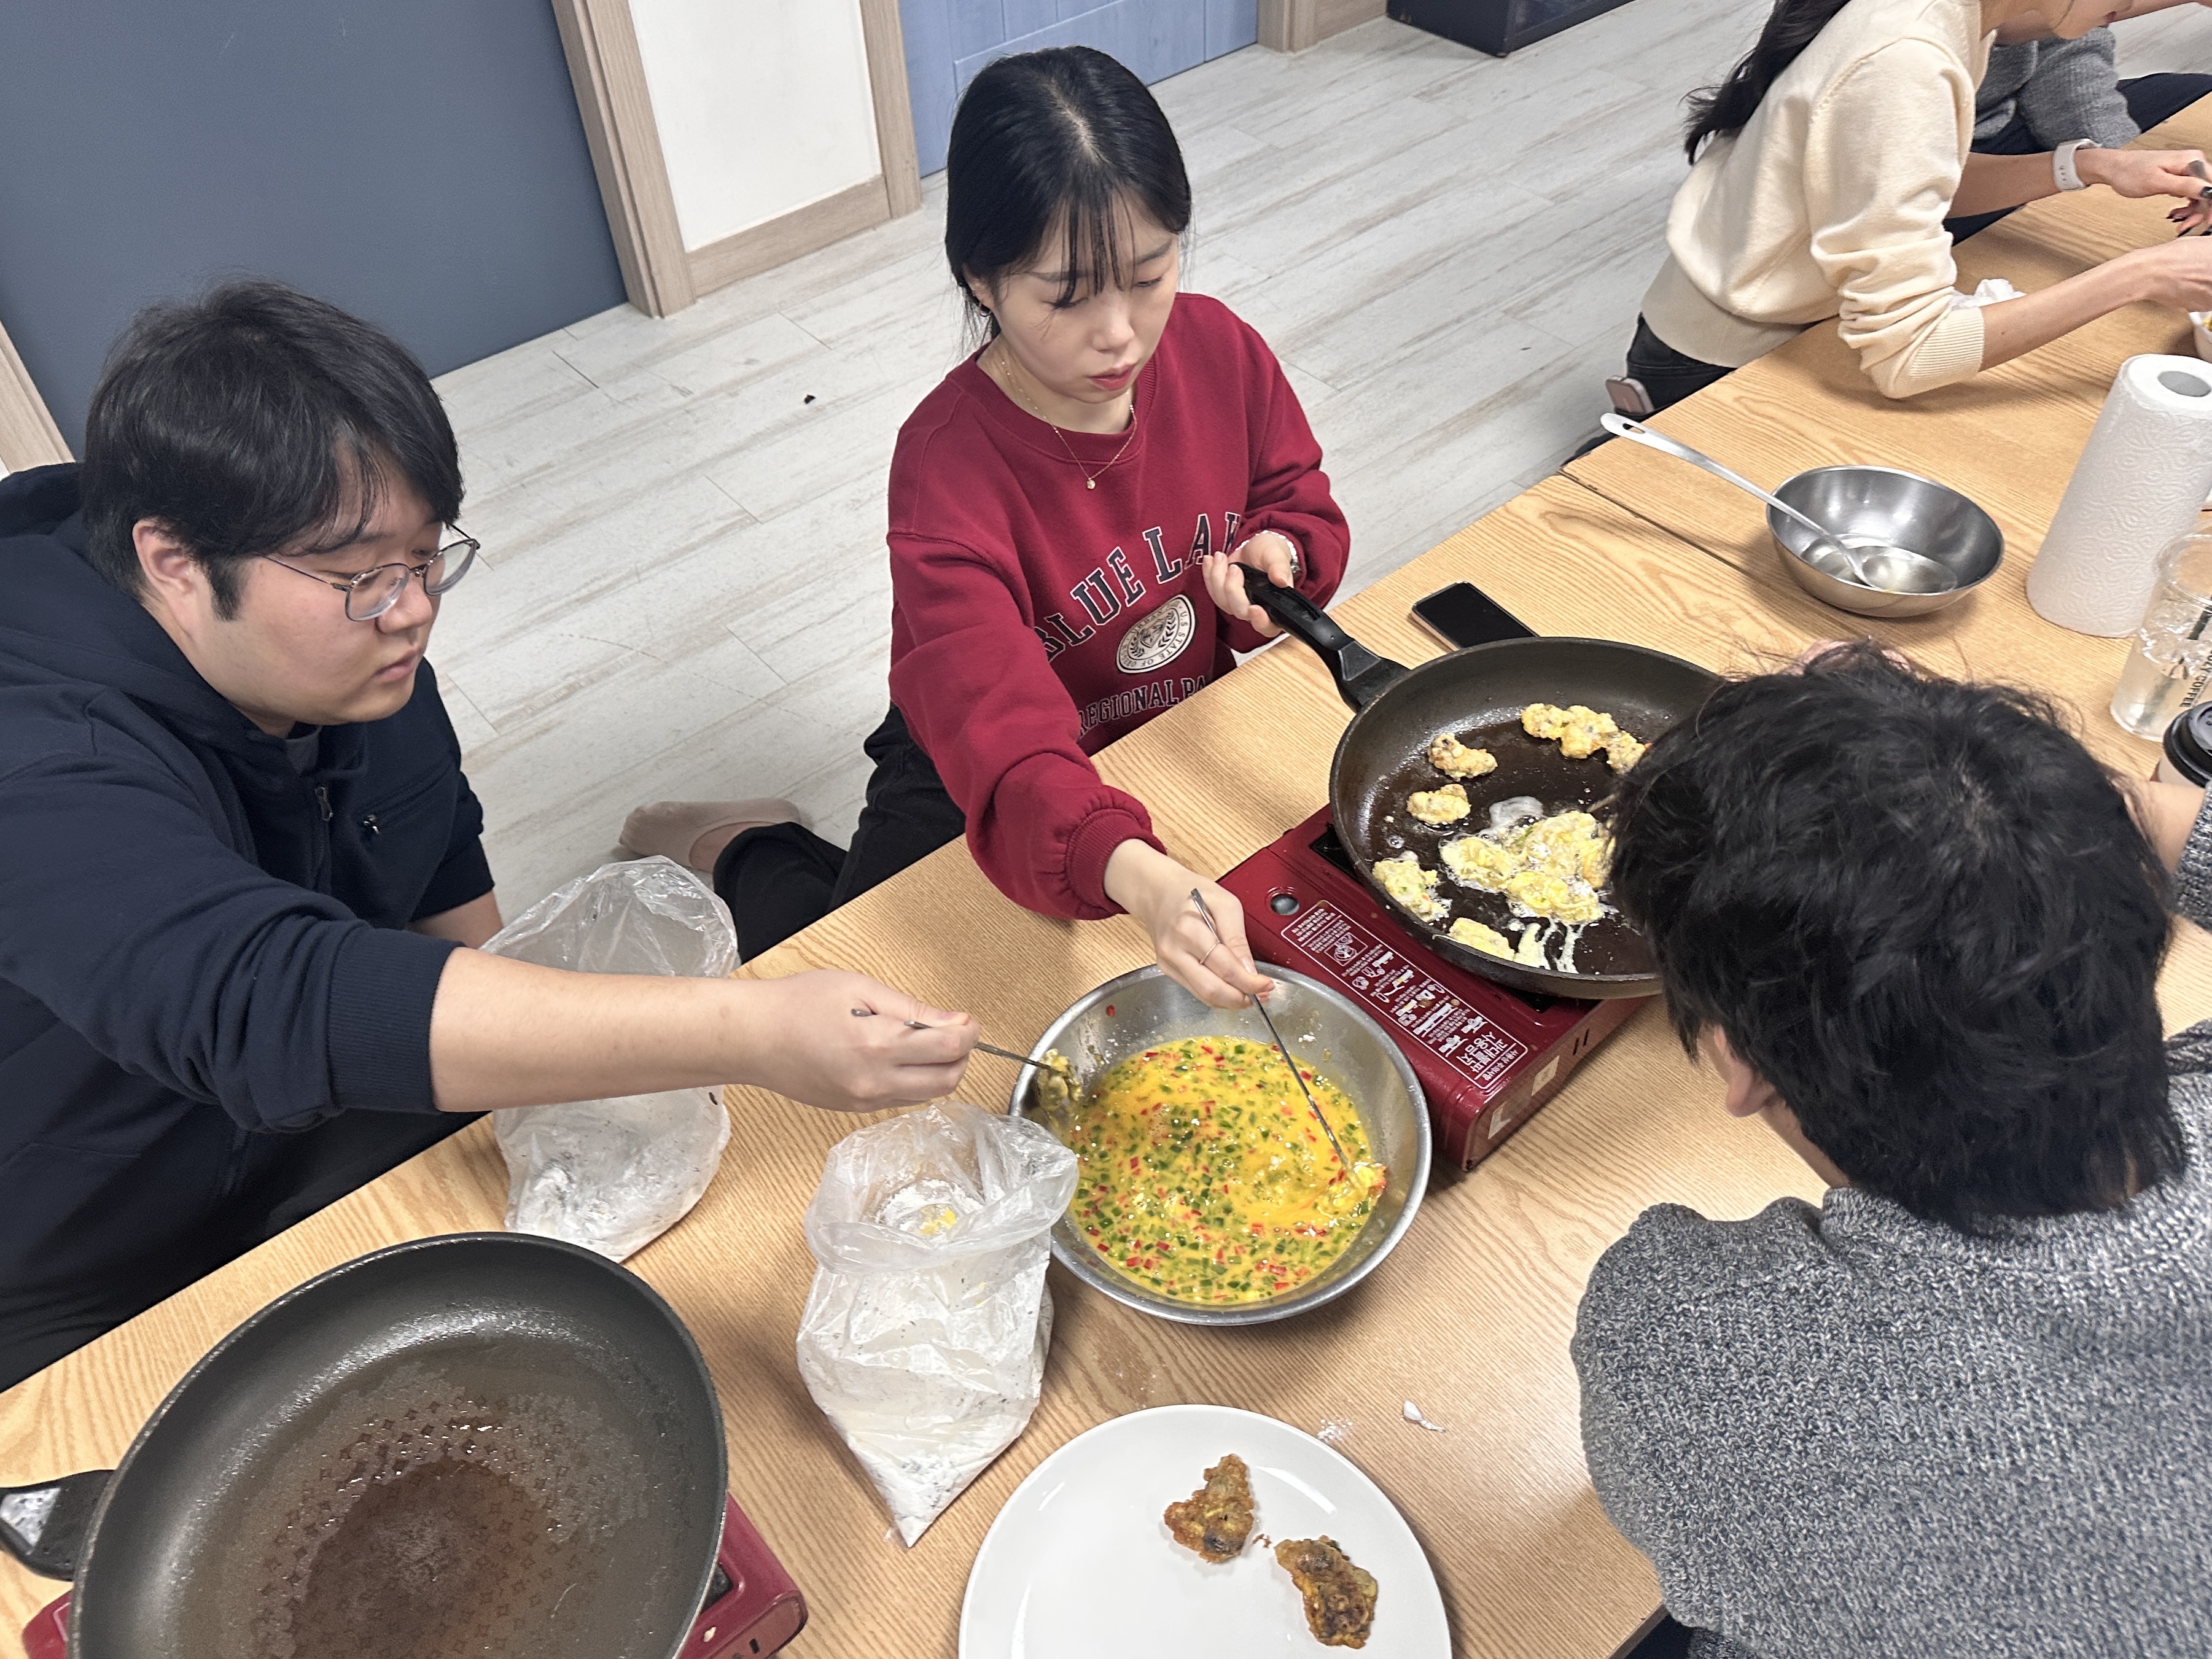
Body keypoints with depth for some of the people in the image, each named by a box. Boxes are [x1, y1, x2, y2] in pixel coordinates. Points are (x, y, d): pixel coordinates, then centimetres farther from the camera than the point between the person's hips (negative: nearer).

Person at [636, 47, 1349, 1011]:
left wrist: (1279, 555, -20)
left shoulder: (1217, 348, -15)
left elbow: (1300, 502, 5)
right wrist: (1139, 878, -63)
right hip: (983, 788, -5)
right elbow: (1003, 741, -43)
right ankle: (739, 854, 18)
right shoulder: (951, 464, -31)